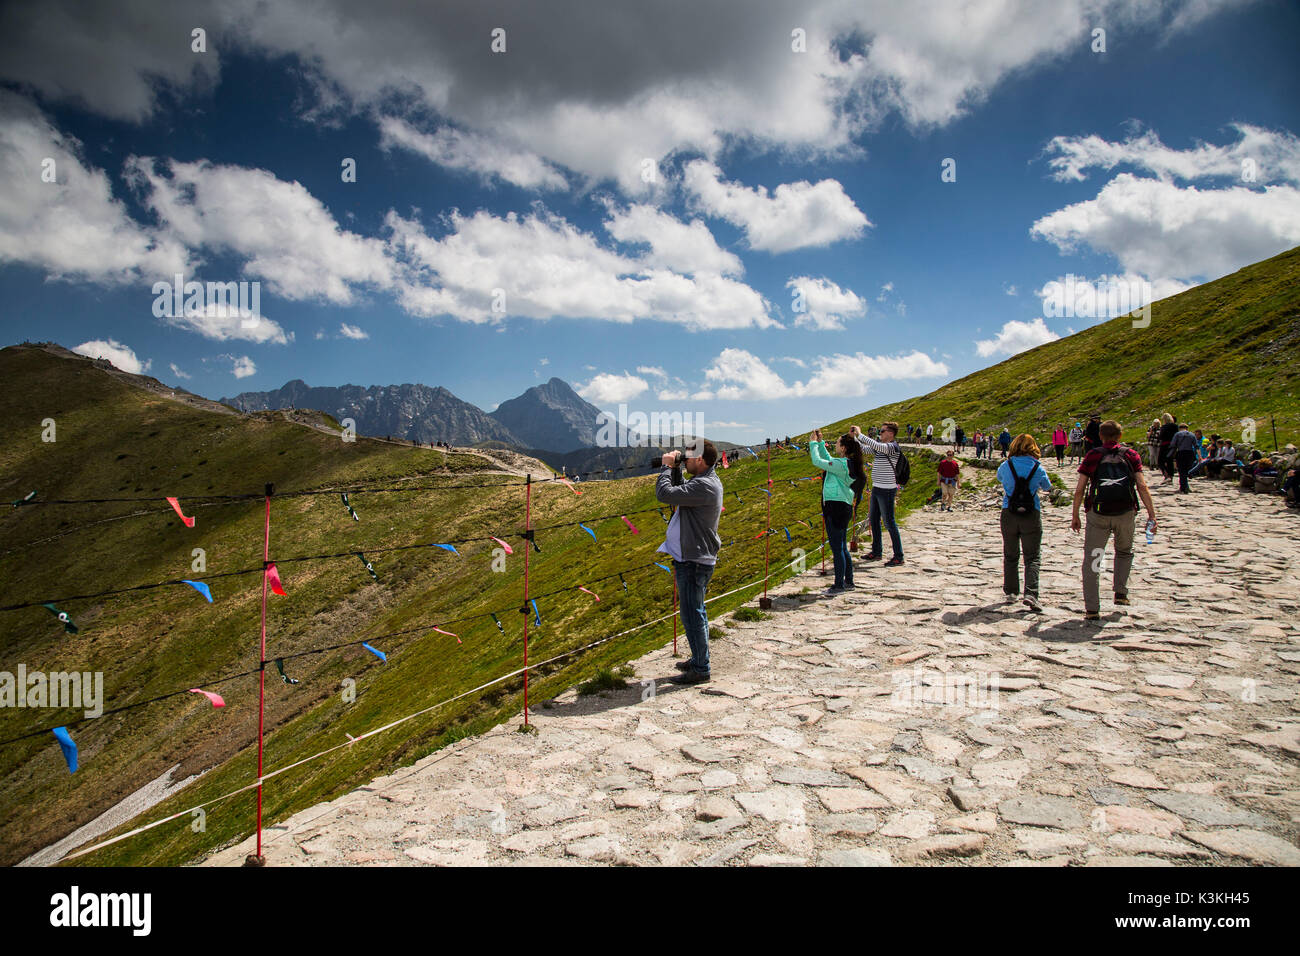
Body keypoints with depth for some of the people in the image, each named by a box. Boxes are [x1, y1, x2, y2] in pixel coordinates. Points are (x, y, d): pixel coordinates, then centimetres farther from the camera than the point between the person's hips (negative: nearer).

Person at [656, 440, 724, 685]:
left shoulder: (703, 486, -23)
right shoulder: (708, 481, 11)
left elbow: (664, 494, -27)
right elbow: (681, 491, 23)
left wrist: (667, 467, -12)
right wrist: (675, 470, 9)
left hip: (694, 561, -11)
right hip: (696, 557, 11)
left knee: (692, 615, -3)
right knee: (696, 612, 21)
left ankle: (700, 669, 5)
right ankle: (698, 659, 34)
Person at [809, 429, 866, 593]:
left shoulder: (842, 464, -17)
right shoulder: (849, 463, 12)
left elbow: (817, 461, -16)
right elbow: (827, 460, 26)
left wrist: (814, 443, -3)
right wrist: (820, 443, 23)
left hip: (836, 506, -10)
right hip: (844, 507, 10)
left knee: (837, 548, -3)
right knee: (842, 547, 17)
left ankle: (839, 585, 3)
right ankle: (849, 581, 24)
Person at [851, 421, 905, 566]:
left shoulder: (893, 447, -15)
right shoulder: (879, 447, 12)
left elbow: (876, 445, -30)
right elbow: (863, 449, 20)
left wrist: (860, 434, -23)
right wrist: (853, 436, 6)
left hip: (887, 490, -9)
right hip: (876, 488, 9)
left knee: (889, 522, -6)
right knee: (874, 520, 15)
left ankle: (898, 556, 0)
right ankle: (877, 552, 26)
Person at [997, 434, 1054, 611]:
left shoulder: (1006, 466, -3)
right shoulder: (1038, 468, -4)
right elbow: (1047, 487, 14)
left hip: (1009, 515, 1)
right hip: (1032, 515, -1)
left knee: (1010, 556, 14)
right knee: (1032, 557, 1)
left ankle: (1010, 592, 19)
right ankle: (1030, 593, -13)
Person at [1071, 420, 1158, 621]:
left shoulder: (1092, 456, 4)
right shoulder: (1131, 455, 6)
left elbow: (1079, 490, -1)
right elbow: (1142, 487, -3)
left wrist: (1075, 516, 8)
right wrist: (1151, 515, -2)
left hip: (1098, 514, -1)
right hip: (1126, 514, 2)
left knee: (1091, 561, 4)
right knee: (1124, 553, 29)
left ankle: (1092, 609, -1)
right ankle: (1121, 593, 22)